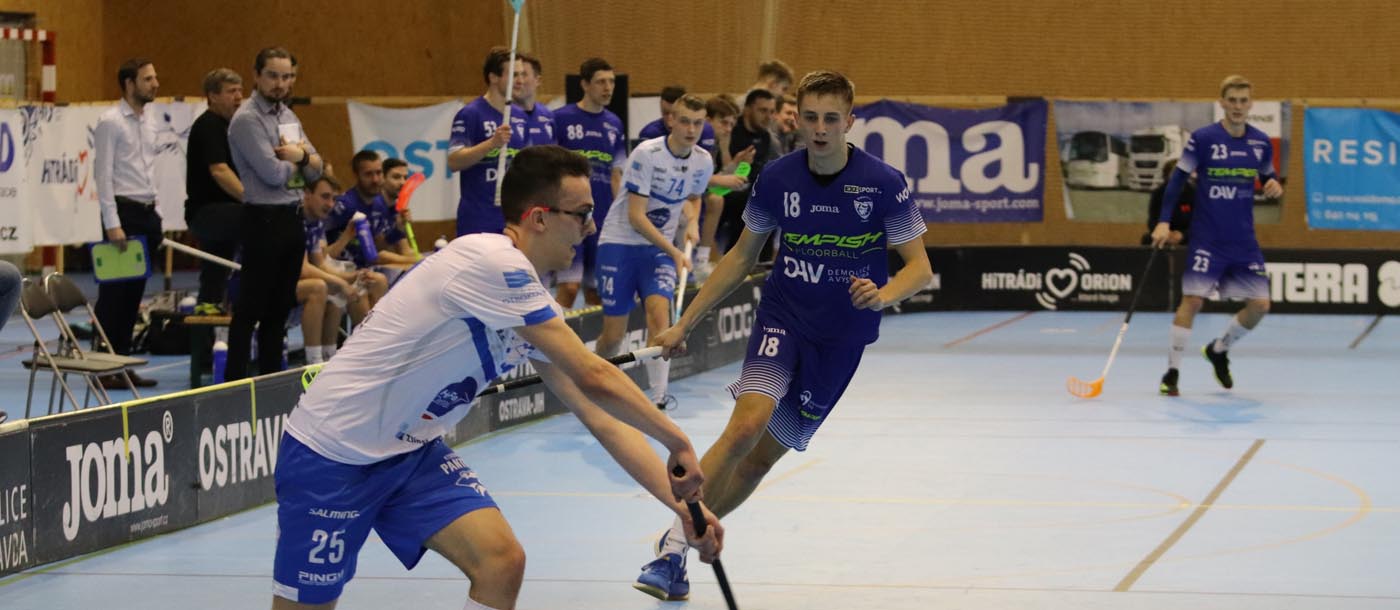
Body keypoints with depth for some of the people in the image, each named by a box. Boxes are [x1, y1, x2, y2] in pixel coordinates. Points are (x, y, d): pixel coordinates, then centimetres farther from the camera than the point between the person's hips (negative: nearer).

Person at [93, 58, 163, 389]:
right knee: (113, 294, -5)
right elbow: (103, 175, -13)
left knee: (134, 294, 9)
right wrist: (113, 224, -19)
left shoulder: (149, 122, 14)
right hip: (124, 212, -8)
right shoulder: (111, 122, -9)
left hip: (147, 213, 8)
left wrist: (156, 219, 15)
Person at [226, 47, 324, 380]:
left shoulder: (289, 116, 14)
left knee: (280, 308, 11)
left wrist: (302, 156, -11)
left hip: (292, 218, 8)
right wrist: (296, 160, -1)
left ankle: (271, 377, 17)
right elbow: (272, 173, -20)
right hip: (264, 219, -8)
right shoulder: (247, 120, -12)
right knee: (251, 307, -5)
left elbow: (316, 168, 11)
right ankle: (236, 381, -3)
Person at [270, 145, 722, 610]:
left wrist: (682, 503, -3)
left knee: (501, 561, -9)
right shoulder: (490, 260, -24)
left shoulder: (534, 311, 3)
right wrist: (676, 442, -15)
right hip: (332, 451, -8)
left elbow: (600, 416, 4)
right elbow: (593, 378, -24)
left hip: (411, 452, 8)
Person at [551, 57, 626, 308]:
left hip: (603, 220, 5)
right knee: (569, 287, -13)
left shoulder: (614, 124, 10)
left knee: (596, 291, 7)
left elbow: (615, 175, 15)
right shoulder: (561, 119, -4)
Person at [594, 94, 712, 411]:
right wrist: (674, 252, -23)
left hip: (660, 248, 4)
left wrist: (691, 222, 0)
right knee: (613, 337, -3)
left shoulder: (703, 161, 0)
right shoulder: (646, 154, -17)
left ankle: (659, 397, -23)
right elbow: (636, 216, -19)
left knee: (659, 311, -23)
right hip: (620, 244, -4)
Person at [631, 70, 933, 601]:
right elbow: (743, 255, 10)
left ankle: (682, 541, 16)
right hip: (781, 319, 0)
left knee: (762, 457, 0)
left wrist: (883, 295, -29)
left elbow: (919, 267, -7)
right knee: (748, 423, -25)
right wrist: (685, 323, 10)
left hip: (841, 338, 0)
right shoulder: (776, 179, -4)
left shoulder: (884, 183, -10)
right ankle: (673, 548, -19)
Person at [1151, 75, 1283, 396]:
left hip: (1244, 242, 4)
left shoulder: (1261, 142, 4)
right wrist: (1164, 222, -14)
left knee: (1260, 304, 1)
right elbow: (1178, 179, -5)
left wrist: (1274, 186, -7)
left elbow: (1267, 177, 18)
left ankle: (1219, 350, 27)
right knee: (1192, 299, -12)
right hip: (1207, 239, -4)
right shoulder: (1202, 138, -8)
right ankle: (1172, 372, -3)